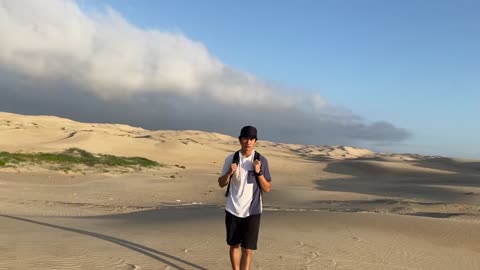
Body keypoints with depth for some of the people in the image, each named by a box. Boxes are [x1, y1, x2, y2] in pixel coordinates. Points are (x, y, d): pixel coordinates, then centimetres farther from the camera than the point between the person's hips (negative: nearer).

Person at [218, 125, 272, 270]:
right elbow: (221, 184, 6)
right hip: (233, 210, 2)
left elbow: (267, 189, -4)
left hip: (252, 211, -2)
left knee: (247, 249, -3)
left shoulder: (261, 160, -6)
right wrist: (229, 173, -14)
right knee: (234, 246, 15)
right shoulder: (231, 158, -2)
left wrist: (259, 172, -19)